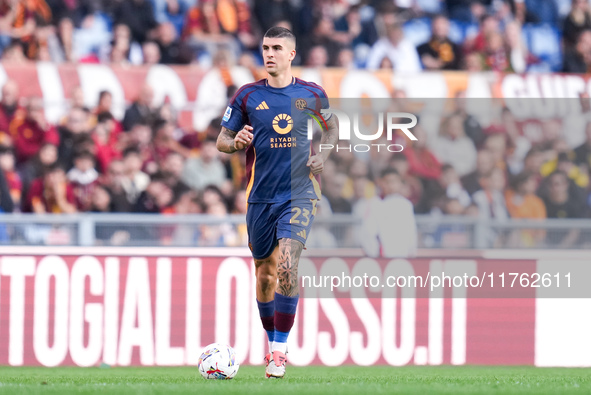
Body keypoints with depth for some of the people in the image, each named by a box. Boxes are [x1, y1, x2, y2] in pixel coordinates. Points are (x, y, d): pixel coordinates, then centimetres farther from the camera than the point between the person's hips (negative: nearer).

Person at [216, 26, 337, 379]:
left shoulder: (312, 94, 2)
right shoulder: (248, 95, 3)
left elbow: (332, 127, 21)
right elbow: (222, 140, 7)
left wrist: (323, 156, 2)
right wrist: (236, 142, -15)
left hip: (299, 194, -2)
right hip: (261, 197, 2)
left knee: (286, 263, -20)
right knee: (265, 270, 10)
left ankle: (281, 348, -16)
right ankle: (271, 340, 30)